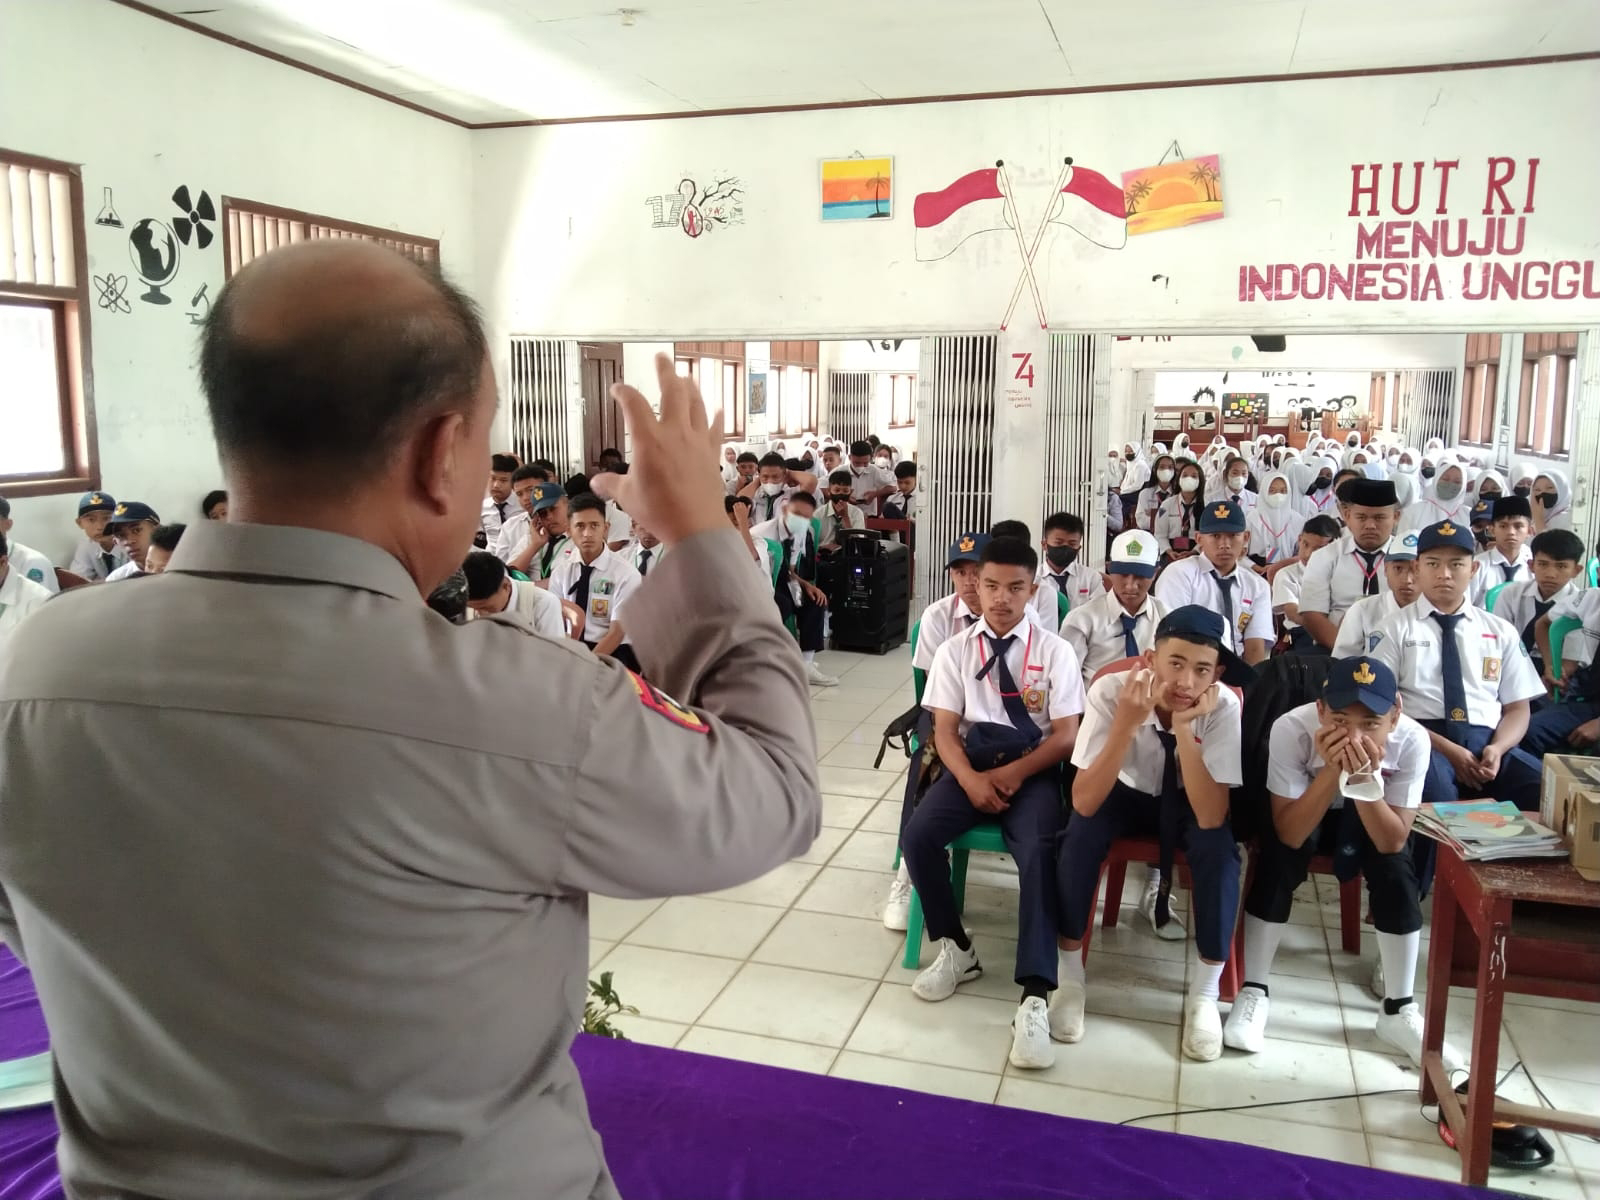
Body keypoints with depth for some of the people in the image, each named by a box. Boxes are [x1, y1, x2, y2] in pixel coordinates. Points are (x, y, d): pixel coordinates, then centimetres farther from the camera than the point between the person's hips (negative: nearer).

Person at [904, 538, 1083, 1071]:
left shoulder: (1055, 651, 1)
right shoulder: (955, 651, 6)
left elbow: (1066, 736, -1)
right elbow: (945, 730, 2)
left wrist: (1015, 773, -15)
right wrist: (971, 779, -18)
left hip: (1032, 770, -2)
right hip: (972, 763, 2)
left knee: (1039, 853, -31)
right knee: (918, 835, -23)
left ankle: (1035, 996, -28)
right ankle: (956, 947, 1)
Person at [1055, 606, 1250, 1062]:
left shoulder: (1224, 707, -28)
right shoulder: (1110, 691, -30)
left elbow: (1211, 819, -34)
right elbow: (1084, 803, -35)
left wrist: (1185, 729, -43)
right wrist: (1127, 722, -46)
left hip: (1191, 802, 0)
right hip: (1127, 793, 0)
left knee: (1219, 849, -30)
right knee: (1081, 834, -30)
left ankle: (1204, 993, -9)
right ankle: (1070, 976, -11)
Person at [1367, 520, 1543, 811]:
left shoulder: (1501, 632, 18)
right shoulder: (1395, 629, 7)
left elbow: (1517, 708, 17)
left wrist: (1497, 748, -6)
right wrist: (1444, 747, -12)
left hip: (1486, 742, 4)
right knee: (1434, 789, -38)